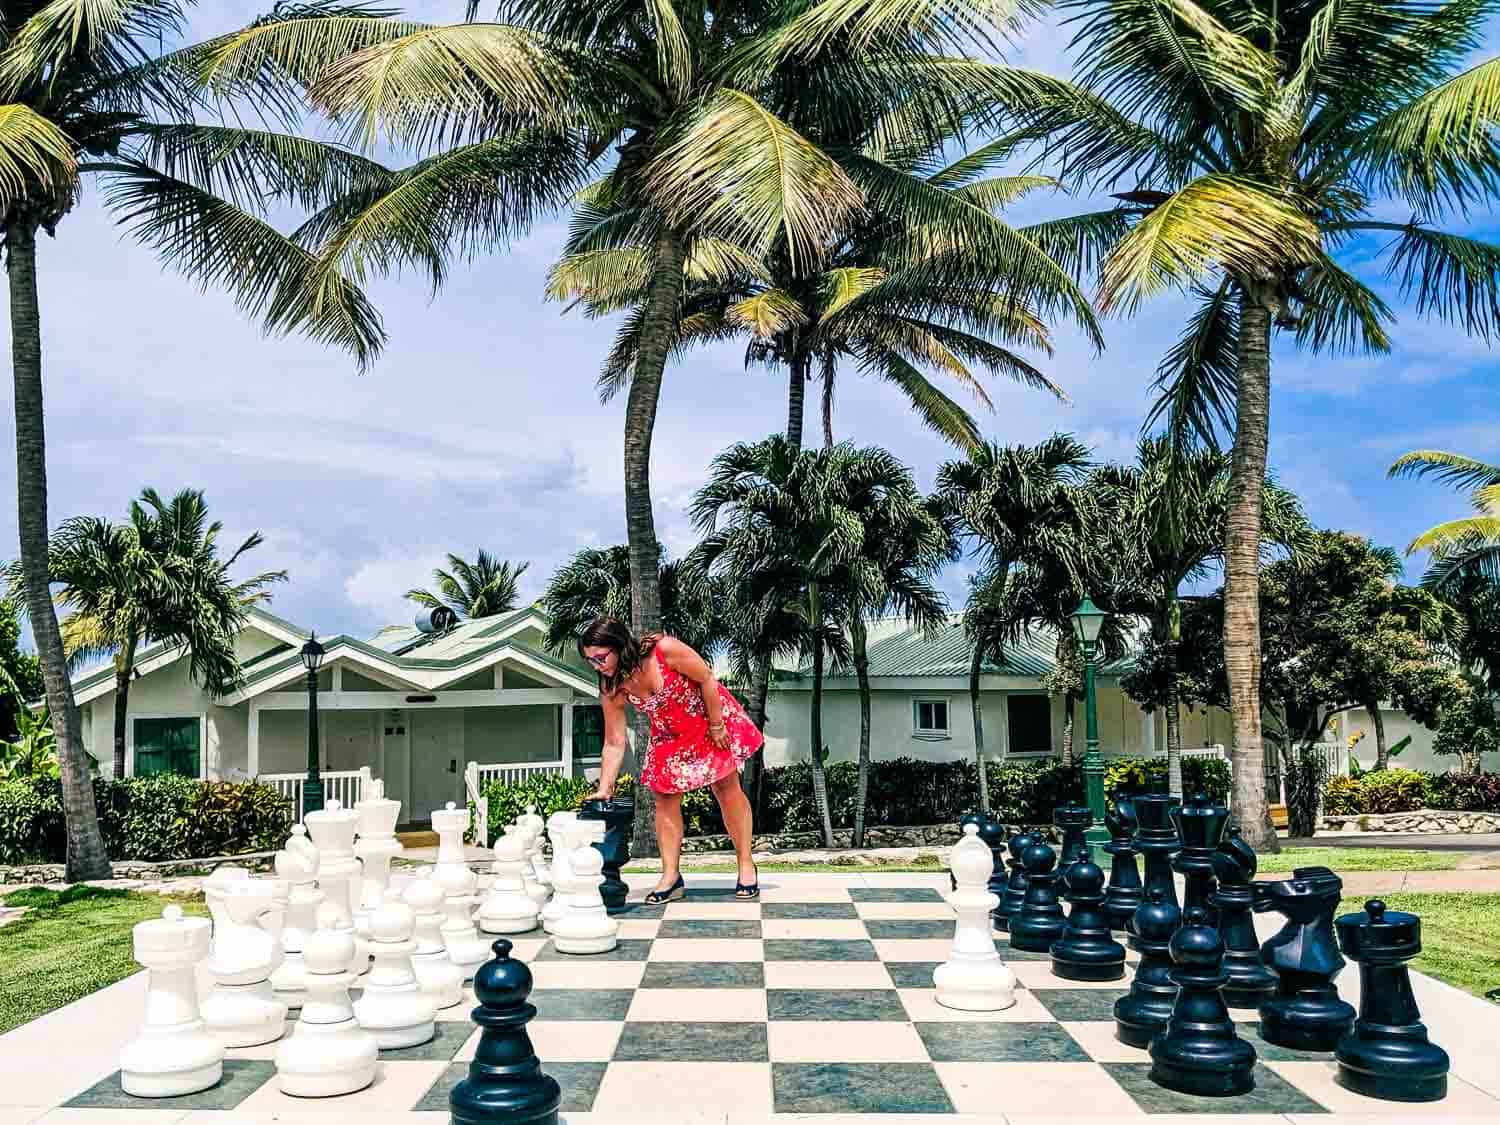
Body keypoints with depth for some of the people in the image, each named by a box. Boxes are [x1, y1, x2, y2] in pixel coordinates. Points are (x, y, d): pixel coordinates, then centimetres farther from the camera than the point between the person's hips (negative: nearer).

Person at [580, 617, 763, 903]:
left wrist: (716, 726, -18)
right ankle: (671, 877, 7)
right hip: (668, 736, 4)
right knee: (664, 798, -1)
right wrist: (604, 789, -17)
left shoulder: (664, 649, -34)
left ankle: (746, 865, 11)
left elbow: (706, 679, -22)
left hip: (710, 717, -4)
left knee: (727, 787, 1)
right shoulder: (612, 690, -19)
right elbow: (614, 744, -13)